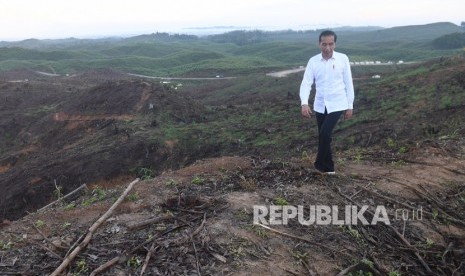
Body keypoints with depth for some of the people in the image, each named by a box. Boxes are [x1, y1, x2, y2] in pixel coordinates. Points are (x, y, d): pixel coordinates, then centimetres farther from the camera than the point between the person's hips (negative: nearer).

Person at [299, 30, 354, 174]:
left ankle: (320, 164, 8)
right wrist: (304, 103, -24)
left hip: (337, 104, -3)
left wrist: (350, 105, 0)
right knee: (323, 135, 11)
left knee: (325, 134, -15)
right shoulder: (313, 61, -2)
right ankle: (328, 167, 28)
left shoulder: (343, 58, -6)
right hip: (320, 105, 3)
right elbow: (306, 83, -8)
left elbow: (348, 83, -1)